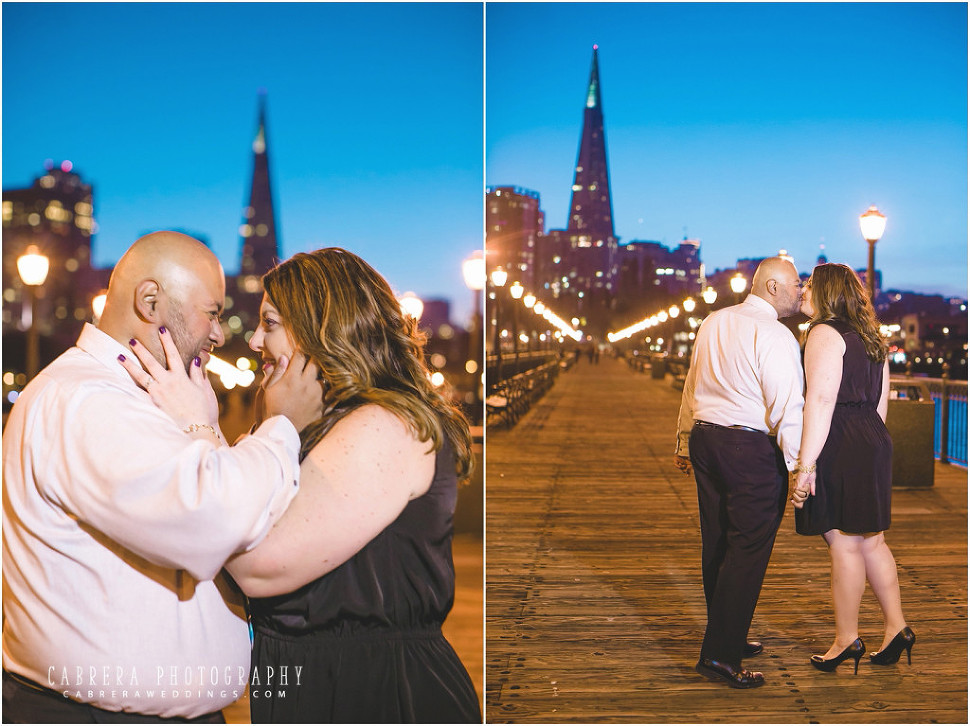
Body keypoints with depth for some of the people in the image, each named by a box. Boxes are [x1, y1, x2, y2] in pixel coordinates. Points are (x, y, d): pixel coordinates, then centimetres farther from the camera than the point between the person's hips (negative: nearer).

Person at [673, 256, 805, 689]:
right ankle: (719, 655, -4)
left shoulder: (714, 322, 11)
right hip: (752, 449, -8)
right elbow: (788, 408, -16)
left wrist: (684, 443, 26)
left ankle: (729, 639, 29)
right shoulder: (775, 336, -13)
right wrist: (799, 465, -9)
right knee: (749, 550, -4)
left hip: (704, 438, 8)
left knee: (717, 545, 15)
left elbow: (692, 387, 18)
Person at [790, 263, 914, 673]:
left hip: (839, 451, -9)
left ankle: (846, 640, 8)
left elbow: (821, 401, -21)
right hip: (873, 444, 9)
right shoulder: (870, 338, 17)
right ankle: (897, 628, 19)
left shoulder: (825, 334, -12)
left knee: (844, 544, -1)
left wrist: (807, 463, -22)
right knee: (871, 541, 15)